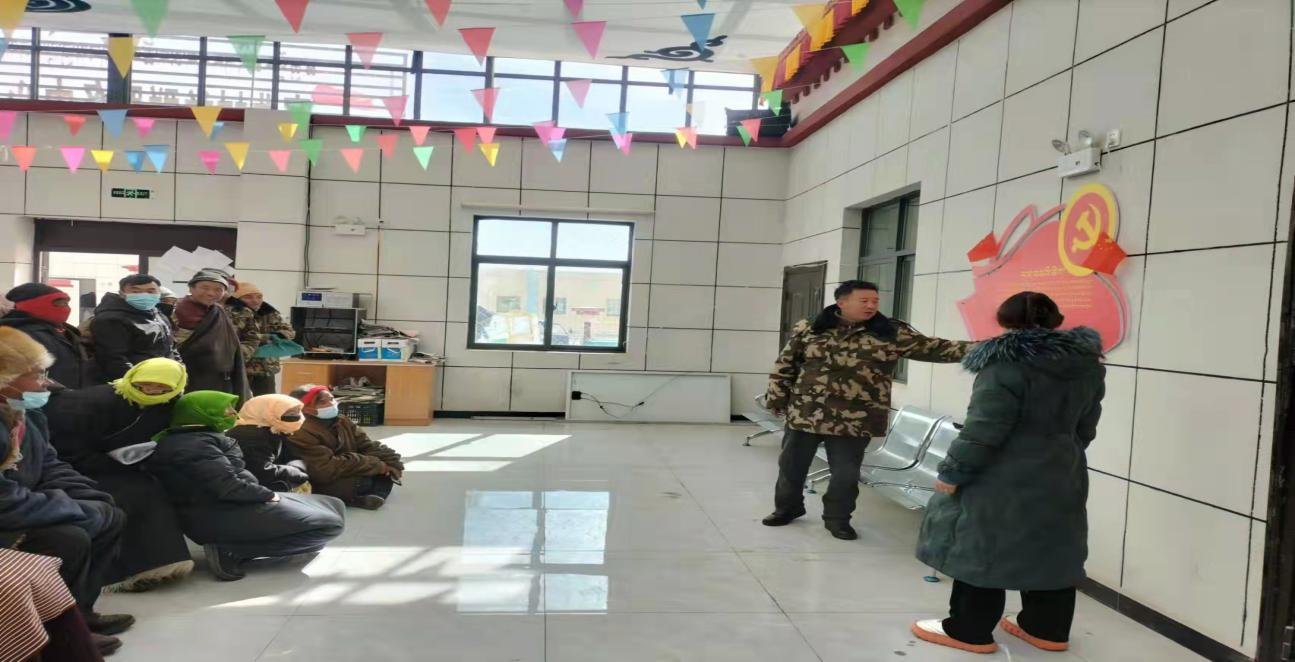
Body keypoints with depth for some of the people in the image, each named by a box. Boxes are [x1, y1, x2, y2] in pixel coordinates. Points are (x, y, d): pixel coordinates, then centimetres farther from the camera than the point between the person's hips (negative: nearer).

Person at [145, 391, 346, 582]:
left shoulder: (189, 439, 16)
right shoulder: (195, 444, -18)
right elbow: (229, 487, -26)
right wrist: (270, 496, -11)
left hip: (228, 506, 11)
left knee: (334, 506, 10)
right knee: (330, 524, -17)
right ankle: (230, 551, -15)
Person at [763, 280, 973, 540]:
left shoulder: (892, 333, -2)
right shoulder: (808, 329, -1)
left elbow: (935, 348, -5)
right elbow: (785, 365, 5)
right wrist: (776, 399, 2)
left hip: (854, 420, 0)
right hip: (804, 414, 1)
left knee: (846, 473, 7)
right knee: (791, 466, 13)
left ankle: (838, 517, 29)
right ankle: (787, 507, 35)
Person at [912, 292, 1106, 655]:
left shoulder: (1008, 363, -19)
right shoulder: (1088, 365, 6)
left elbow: (984, 428, -21)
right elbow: (1084, 428, 15)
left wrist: (953, 472, -14)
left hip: (1004, 476, -8)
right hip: (1062, 474, 8)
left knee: (982, 548, 3)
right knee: (1051, 548, 17)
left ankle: (970, 631, 11)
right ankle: (1048, 628, 29)